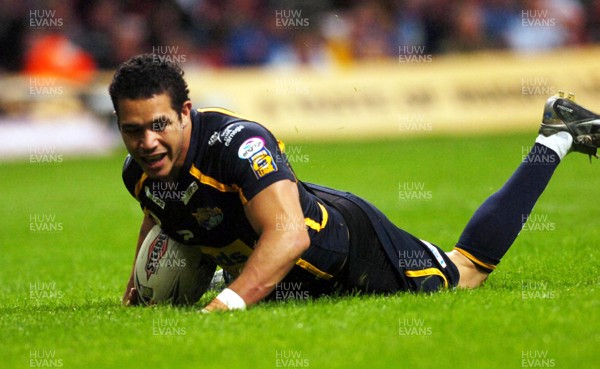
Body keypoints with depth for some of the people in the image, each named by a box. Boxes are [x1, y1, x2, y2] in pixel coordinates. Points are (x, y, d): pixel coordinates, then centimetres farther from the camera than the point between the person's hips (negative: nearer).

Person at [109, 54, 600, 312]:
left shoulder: (236, 143, -40)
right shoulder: (140, 172, -16)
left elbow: (288, 234, -50)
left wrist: (226, 305, -60)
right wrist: (136, 288, -3)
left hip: (347, 247, -7)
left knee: (469, 270, 12)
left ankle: (557, 138, 29)